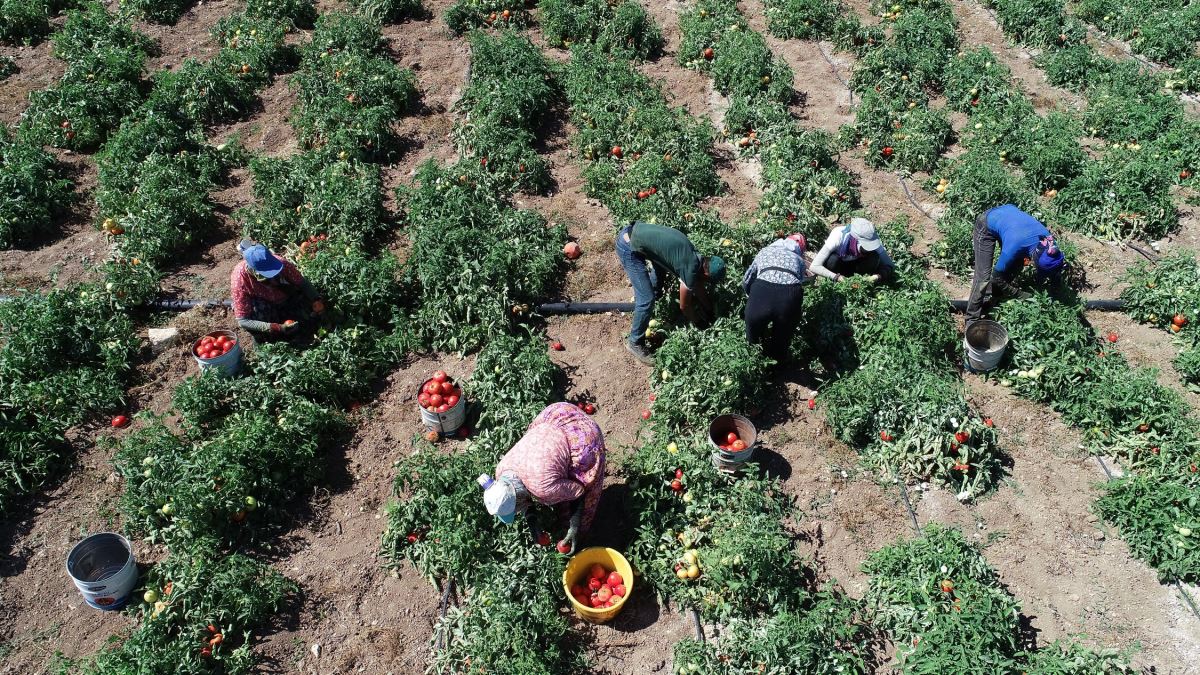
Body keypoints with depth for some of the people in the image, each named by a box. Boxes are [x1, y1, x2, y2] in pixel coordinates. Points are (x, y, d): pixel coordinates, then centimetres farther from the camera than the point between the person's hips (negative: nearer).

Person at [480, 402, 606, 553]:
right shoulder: (502, 472, -16)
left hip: (582, 439, -6)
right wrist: (531, 523, 8)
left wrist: (574, 528, -9)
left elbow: (579, 492, -18)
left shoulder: (545, 488, -35)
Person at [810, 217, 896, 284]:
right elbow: (814, 267, -39)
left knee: (874, 258, -29)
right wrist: (836, 277, -50)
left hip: (853, 262, 2)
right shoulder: (838, 238, -39)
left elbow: (890, 266, -20)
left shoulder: (873, 241, -30)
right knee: (833, 260, -37)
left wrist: (879, 276, -42)